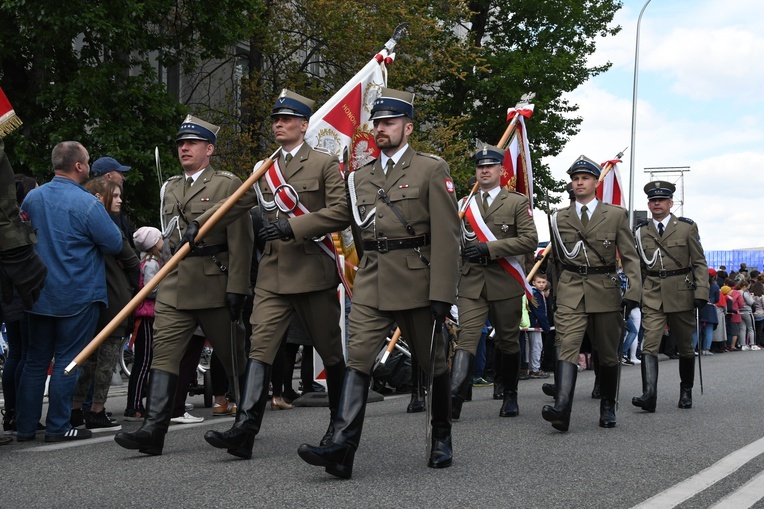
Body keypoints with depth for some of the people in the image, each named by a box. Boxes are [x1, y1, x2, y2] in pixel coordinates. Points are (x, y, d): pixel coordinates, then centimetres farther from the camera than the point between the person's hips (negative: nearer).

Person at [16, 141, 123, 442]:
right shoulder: (87, 204, -16)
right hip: (77, 296, -5)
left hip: (39, 294, 6)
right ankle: (58, 427, 4)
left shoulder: (32, 198, 3)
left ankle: (25, 426, 14)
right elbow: (115, 244, -10)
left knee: (35, 360, 12)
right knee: (67, 361, 2)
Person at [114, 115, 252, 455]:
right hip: (174, 287, 5)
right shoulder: (170, 188, 17)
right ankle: (153, 431, -12)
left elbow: (240, 241, -9)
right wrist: (166, 276, 18)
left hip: (214, 287, -5)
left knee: (233, 357, 7)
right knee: (164, 354, -7)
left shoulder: (228, 184, -3)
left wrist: (236, 287, -15)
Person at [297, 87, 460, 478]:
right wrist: (367, 272, 13)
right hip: (370, 285, 4)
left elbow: (446, 236, -8)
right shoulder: (360, 177, 14)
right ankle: (342, 446, -17)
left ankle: (442, 438, 27)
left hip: (416, 284, -4)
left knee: (432, 364, 9)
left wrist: (442, 294, -15)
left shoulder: (431, 170, -1)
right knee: (357, 360, -10)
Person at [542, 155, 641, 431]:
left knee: (608, 354, 9)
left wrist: (633, 291, -10)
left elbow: (630, 256, 2)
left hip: (606, 291, 0)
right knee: (567, 347, -17)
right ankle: (561, 408, -31)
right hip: (571, 291, 0)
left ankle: (608, 408, 25)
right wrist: (554, 291, 14)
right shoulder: (559, 218, 10)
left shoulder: (616, 214, 6)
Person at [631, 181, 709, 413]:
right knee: (649, 345, -14)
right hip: (652, 296, 1)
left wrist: (701, 293, -9)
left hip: (682, 295, 0)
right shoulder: (640, 231, 7)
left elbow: (699, 263, 1)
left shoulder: (687, 227, 2)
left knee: (685, 347, 11)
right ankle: (649, 395, -23)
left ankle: (686, 392, 29)